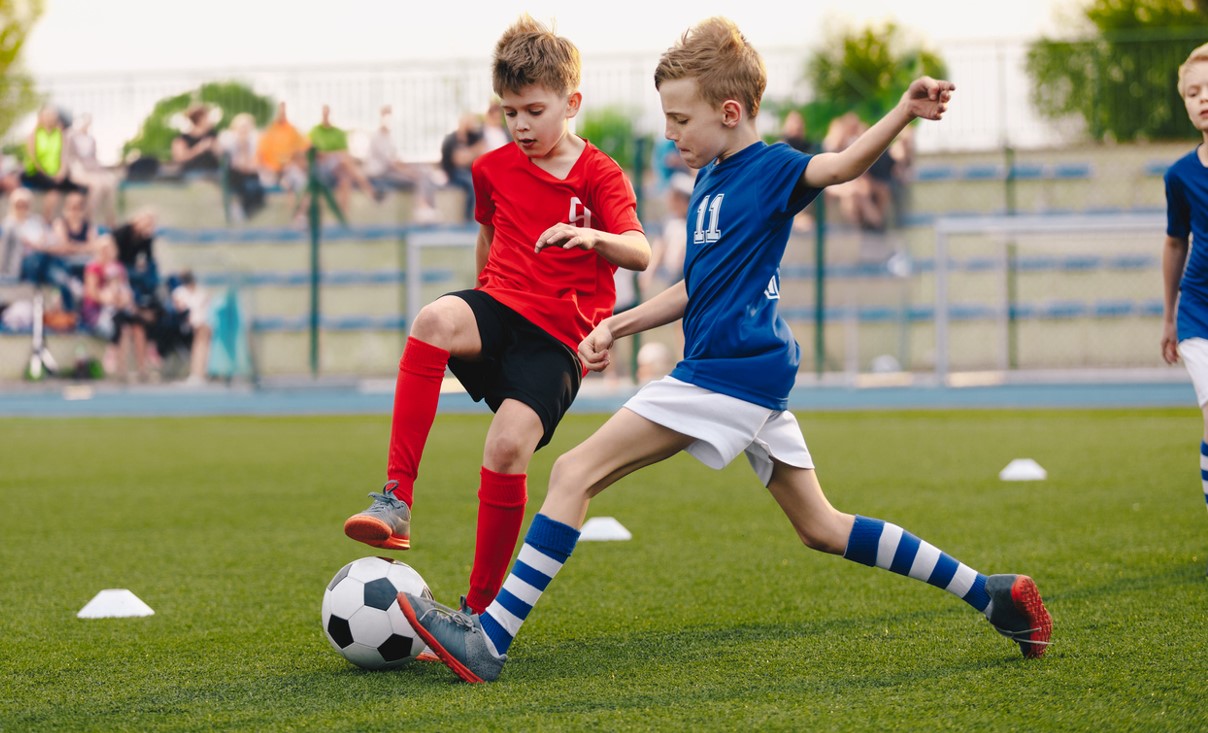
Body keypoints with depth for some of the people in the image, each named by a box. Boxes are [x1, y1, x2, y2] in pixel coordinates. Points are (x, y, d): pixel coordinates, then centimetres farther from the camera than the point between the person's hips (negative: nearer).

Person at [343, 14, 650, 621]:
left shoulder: (598, 175, -1)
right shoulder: (495, 169, 13)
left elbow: (640, 253, -16)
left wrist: (595, 237, -35)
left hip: (558, 337, -3)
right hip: (501, 306, 3)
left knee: (508, 448, -24)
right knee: (434, 320, -34)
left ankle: (478, 611, -7)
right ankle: (396, 503, -40)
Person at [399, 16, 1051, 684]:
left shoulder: (770, 171, -9)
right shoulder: (711, 180, 18)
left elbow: (841, 165, -29)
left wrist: (904, 112, -46)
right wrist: (617, 326, 18)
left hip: (729, 374, -10)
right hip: (752, 378, 10)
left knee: (574, 473, -11)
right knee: (822, 529, 14)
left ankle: (487, 641, -14)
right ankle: (989, 594, 15)